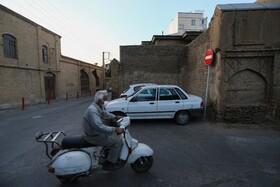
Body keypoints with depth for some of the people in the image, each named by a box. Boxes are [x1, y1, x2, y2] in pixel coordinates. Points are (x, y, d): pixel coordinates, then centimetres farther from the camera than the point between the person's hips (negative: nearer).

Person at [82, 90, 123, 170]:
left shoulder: (99, 107, 1)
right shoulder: (93, 110, -30)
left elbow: (105, 113, 23)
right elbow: (98, 126, -40)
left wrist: (115, 117, 15)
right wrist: (114, 129, -38)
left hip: (96, 131, 10)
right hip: (94, 136, -10)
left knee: (114, 134, 22)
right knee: (118, 141, -9)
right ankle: (109, 163, 4)